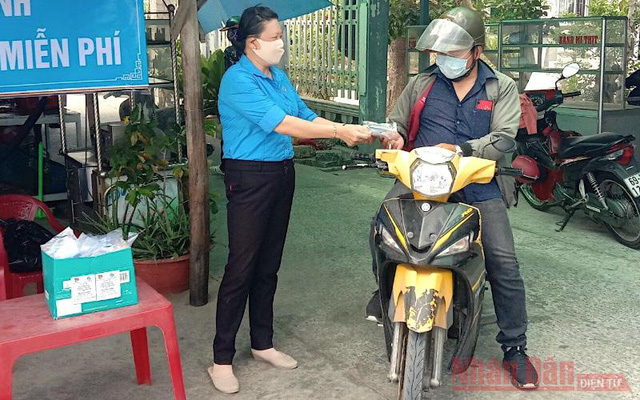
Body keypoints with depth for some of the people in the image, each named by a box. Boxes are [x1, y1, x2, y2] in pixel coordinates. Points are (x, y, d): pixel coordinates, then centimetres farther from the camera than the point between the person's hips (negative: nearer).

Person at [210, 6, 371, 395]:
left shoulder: (279, 77, 12)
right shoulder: (237, 80, -15)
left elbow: (306, 117, 9)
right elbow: (282, 124, -23)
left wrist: (351, 130, -4)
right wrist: (339, 131, -21)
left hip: (282, 173, 8)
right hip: (250, 178, -8)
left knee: (269, 265, 14)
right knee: (241, 269, -5)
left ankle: (263, 343, 27)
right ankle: (222, 358, 6)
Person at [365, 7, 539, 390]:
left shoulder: (501, 87, 6)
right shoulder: (421, 84, 12)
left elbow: (503, 138, -7)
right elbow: (396, 121, 19)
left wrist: (458, 150, -22)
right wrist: (394, 136, -6)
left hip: (478, 186, -1)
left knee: (505, 264, -7)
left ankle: (515, 348, 10)